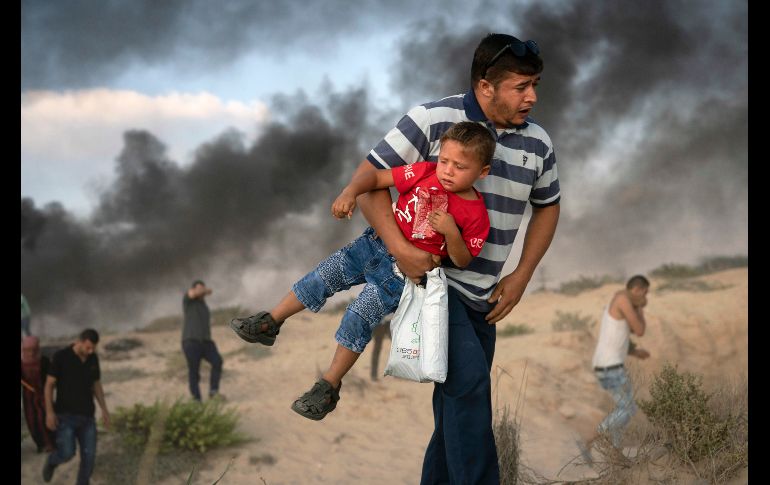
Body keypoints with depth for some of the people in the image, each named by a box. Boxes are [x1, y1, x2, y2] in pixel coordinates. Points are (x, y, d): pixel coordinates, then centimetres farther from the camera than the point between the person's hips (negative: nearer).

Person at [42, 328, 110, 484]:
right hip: (65, 414, -4)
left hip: (85, 415, 4)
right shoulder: (60, 356, -14)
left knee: (89, 456, -3)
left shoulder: (93, 358, 3)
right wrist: (49, 412, -19)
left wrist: (104, 410, 2)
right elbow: (49, 385, -10)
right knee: (67, 454, -15)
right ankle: (52, 461, 24)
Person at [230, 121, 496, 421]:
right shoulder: (425, 173, -7)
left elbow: (462, 261, -9)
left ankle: (329, 387, 0)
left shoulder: (475, 214, -15)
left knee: (358, 318, -12)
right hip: (376, 246, 4)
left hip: (403, 275, -4)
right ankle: (269, 323, 16)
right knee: (325, 275, -1)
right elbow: (376, 177, -2)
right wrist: (350, 191, -21)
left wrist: (452, 232, -28)